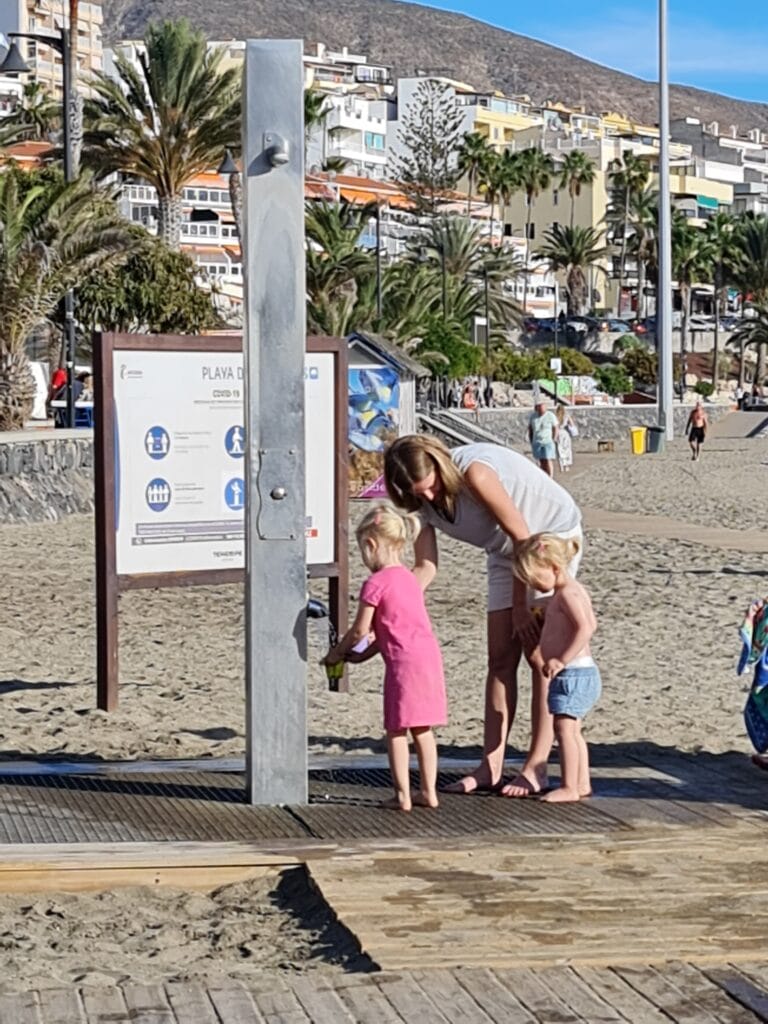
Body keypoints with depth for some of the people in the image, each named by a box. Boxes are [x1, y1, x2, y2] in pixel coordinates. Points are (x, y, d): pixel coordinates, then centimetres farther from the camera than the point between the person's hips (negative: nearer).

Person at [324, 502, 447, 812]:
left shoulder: (376, 583, -8)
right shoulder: (408, 577, 18)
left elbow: (360, 630, -4)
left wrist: (337, 652, 13)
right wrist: (362, 655, 26)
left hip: (404, 662, -8)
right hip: (430, 655, 8)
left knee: (396, 730, 1)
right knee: (422, 729, 14)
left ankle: (402, 795, 1)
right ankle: (428, 792, 17)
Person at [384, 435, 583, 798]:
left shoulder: (473, 472, -33)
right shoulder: (421, 501, -11)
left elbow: (522, 537, -26)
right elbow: (426, 567, -8)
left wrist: (520, 606, -21)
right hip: (506, 551, 7)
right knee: (501, 658, 2)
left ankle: (536, 767, -9)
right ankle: (491, 765, 3)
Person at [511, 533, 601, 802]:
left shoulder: (567, 593, -17)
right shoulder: (572, 591, 15)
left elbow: (585, 627, -27)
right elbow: (590, 623, 24)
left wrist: (562, 660, -27)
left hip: (573, 673, -11)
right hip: (582, 672, 11)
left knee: (564, 728, -10)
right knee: (572, 731, 16)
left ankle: (569, 787, -10)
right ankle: (582, 784, 22)